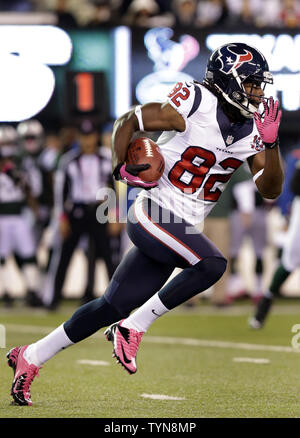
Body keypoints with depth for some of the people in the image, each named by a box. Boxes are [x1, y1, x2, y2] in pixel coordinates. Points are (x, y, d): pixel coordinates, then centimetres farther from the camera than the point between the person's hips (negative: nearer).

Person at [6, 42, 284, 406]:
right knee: (211, 264, -27)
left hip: (181, 228, 7)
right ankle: (132, 328, -14)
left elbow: (270, 189, 4)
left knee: (113, 307, 6)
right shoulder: (193, 107, -14)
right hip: (153, 212, -7)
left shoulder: (251, 128, 6)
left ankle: (30, 357, 18)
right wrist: (120, 169, -15)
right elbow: (127, 122, -5)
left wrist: (270, 144, -10)